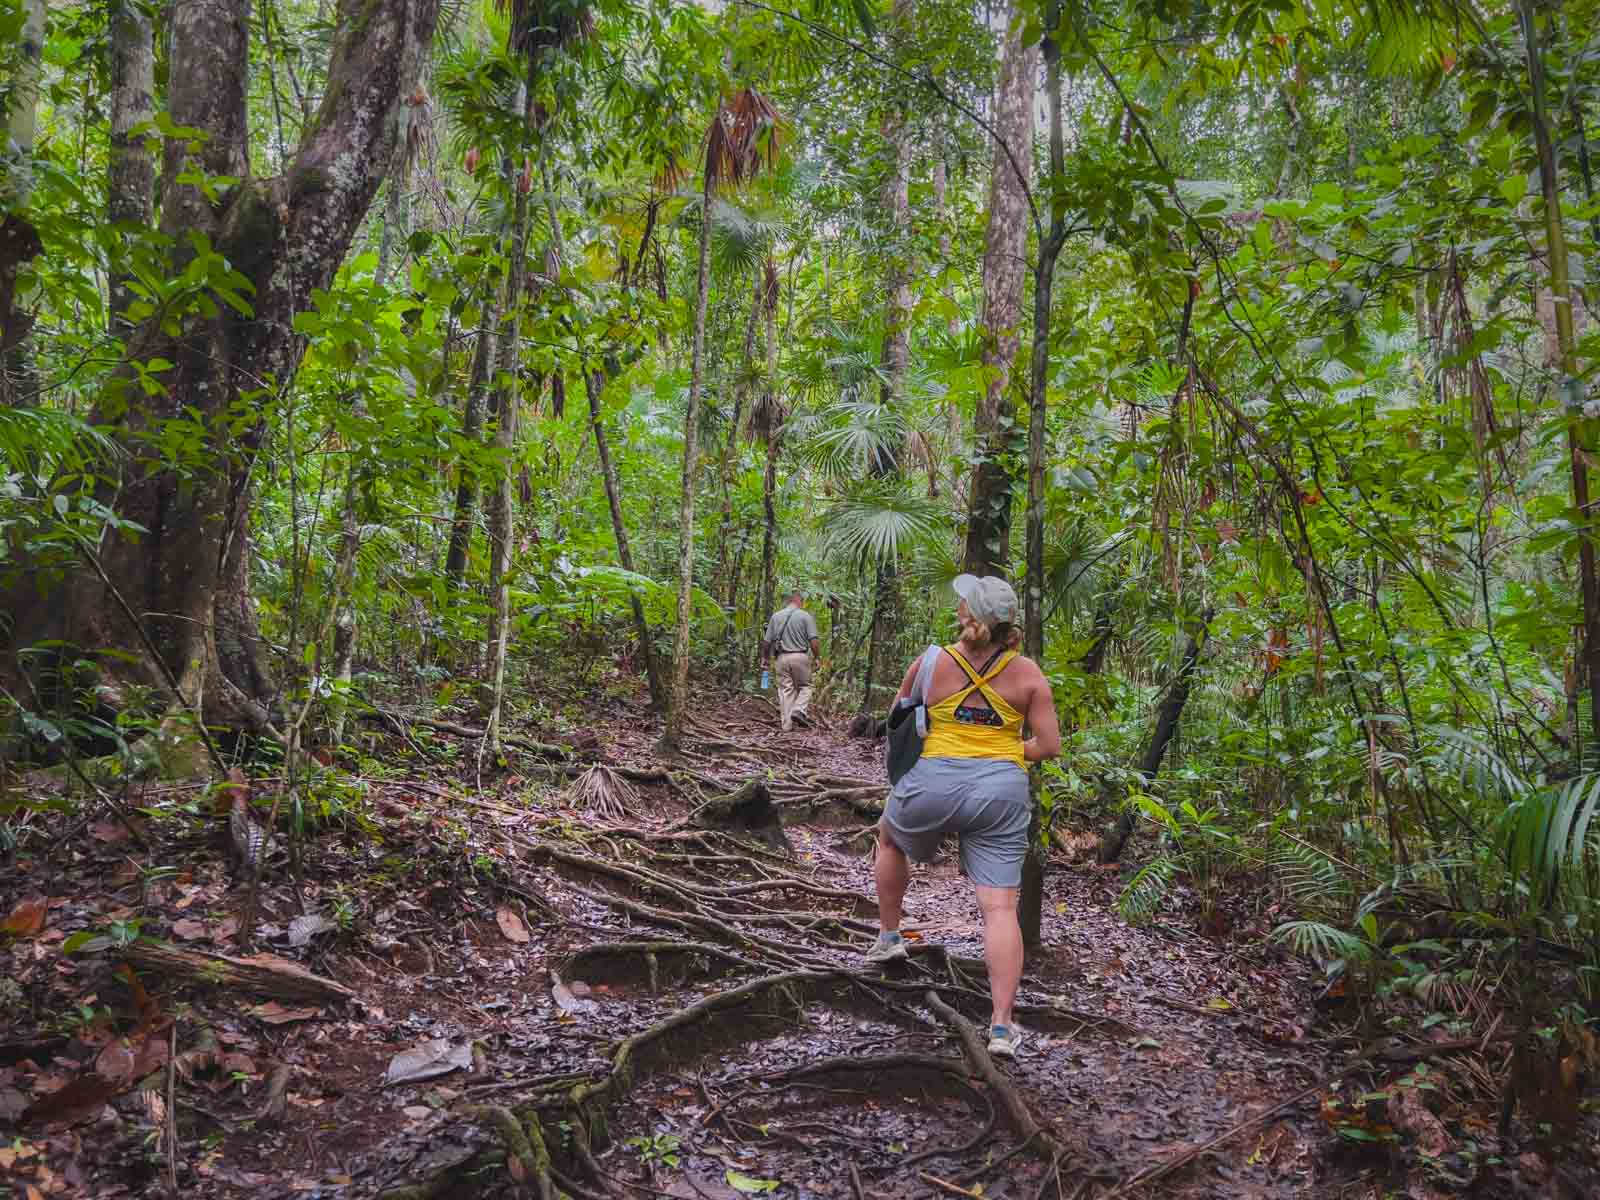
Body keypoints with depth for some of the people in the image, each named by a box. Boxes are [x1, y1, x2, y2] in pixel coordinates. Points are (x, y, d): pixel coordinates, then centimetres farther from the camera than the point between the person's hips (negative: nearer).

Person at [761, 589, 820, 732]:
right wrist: (817, 657, 3)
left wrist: (764, 658, 18)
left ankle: (786, 724, 6)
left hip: (781, 658, 3)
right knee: (805, 686, 14)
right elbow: (813, 641, -9)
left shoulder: (776, 616, 6)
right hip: (800, 656, -3)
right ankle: (799, 710, -9)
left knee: (785, 690, 8)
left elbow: (767, 641, 7)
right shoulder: (806, 616, -4)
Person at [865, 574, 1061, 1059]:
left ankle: (888, 937, 39)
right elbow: (1049, 745, -1)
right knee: (1000, 907, 3)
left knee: (889, 838, 31)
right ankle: (1002, 1026, -1)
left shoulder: (931, 663, -2)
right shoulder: (1028, 673, -1)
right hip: (1001, 792, 1)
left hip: (933, 783, 0)